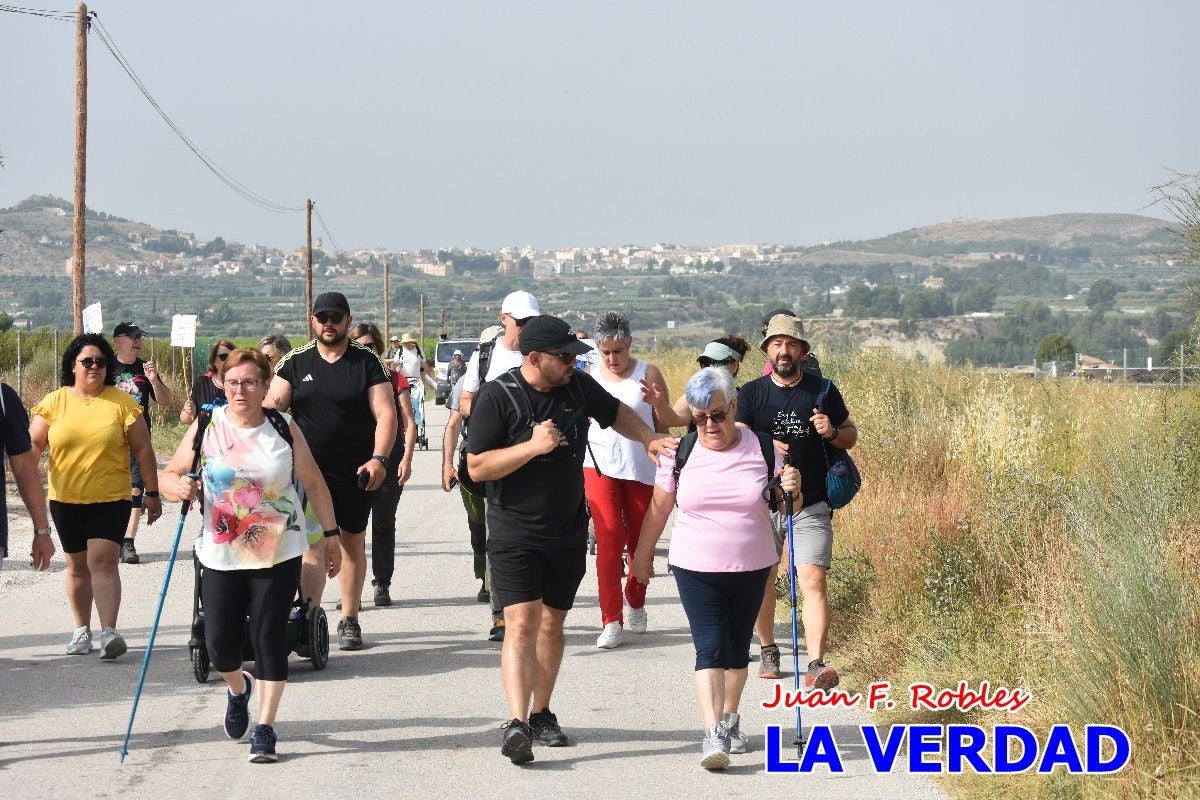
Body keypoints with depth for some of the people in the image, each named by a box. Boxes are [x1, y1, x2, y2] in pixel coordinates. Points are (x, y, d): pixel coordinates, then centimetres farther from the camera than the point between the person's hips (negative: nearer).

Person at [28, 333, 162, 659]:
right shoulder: (54, 402, 3)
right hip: (66, 499, 3)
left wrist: (152, 492, 1)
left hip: (110, 498, -3)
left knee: (102, 561, -14)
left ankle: (109, 632, -18)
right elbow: (33, 444, 4)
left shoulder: (122, 402, -1)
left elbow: (143, 449, 2)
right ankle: (82, 630, 24)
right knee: (77, 565, 12)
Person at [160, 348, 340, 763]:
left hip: (278, 555, -1)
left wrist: (329, 533, 3)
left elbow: (314, 483, 5)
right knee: (219, 640, 3)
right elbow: (168, 476, 1)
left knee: (269, 636, -3)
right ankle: (238, 688, 38)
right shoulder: (206, 427, -3)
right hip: (221, 554, 1)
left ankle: (265, 729, 7)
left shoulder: (284, 429, -2)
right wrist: (179, 486, -22)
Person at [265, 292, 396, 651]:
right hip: (308, 471, 0)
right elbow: (271, 406, -2)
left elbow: (385, 413, -5)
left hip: (355, 473, 0)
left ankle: (349, 620, 20)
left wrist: (378, 458, -19)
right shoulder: (295, 362, 4)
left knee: (352, 543, 10)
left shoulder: (367, 362, 0)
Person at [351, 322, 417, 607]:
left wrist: (407, 458, -8)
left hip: (389, 456, 0)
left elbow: (409, 422, 3)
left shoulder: (394, 378, 5)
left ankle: (382, 584, 15)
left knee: (384, 522, 5)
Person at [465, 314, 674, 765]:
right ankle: (517, 724, -24)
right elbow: (477, 467, -15)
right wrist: (533, 446, -24)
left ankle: (542, 713, 27)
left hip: (568, 530, 5)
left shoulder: (577, 386, 2)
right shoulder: (498, 397, -13)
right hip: (515, 532, -5)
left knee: (552, 622, 14)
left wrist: (649, 439, 6)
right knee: (521, 623, -16)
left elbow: (616, 413, 23)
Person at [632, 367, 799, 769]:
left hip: (751, 569, 2)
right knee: (710, 648, -13)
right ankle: (713, 735, -19)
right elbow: (658, 508, 7)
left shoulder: (762, 449, -4)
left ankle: (730, 720, 33)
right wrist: (643, 554, 15)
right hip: (695, 570, -1)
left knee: (737, 647, 14)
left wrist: (790, 491, -17)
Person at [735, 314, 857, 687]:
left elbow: (851, 435, 14)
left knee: (813, 580, -13)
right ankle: (767, 650, 31)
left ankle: (816, 664, -20)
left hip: (812, 505, -1)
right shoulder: (751, 393, 3)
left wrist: (832, 432, -9)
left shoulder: (822, 390, 5)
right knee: (761, 580, 10)